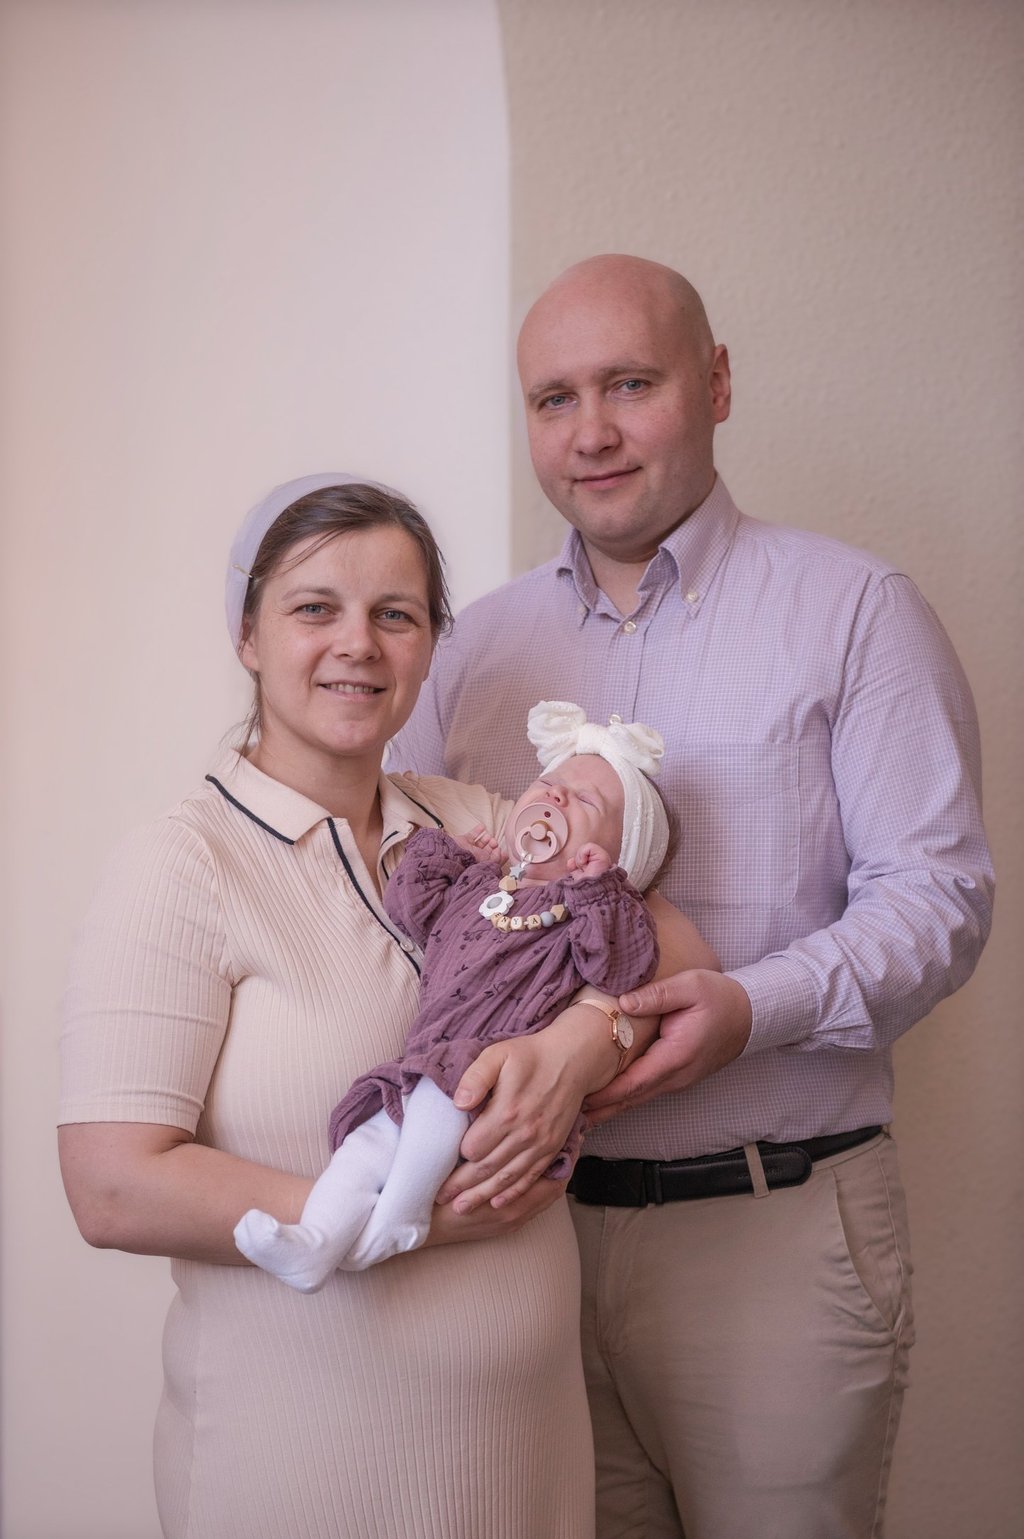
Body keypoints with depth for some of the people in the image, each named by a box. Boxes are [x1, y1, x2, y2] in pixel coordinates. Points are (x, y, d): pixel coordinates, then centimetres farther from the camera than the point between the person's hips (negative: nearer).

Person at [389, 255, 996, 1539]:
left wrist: (758, 1008, -23)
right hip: (531, 1220, 4)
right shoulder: (478, 645, 12)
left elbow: (937, 892, -6)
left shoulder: (853, 608, -1)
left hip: (777, 1234, -3)